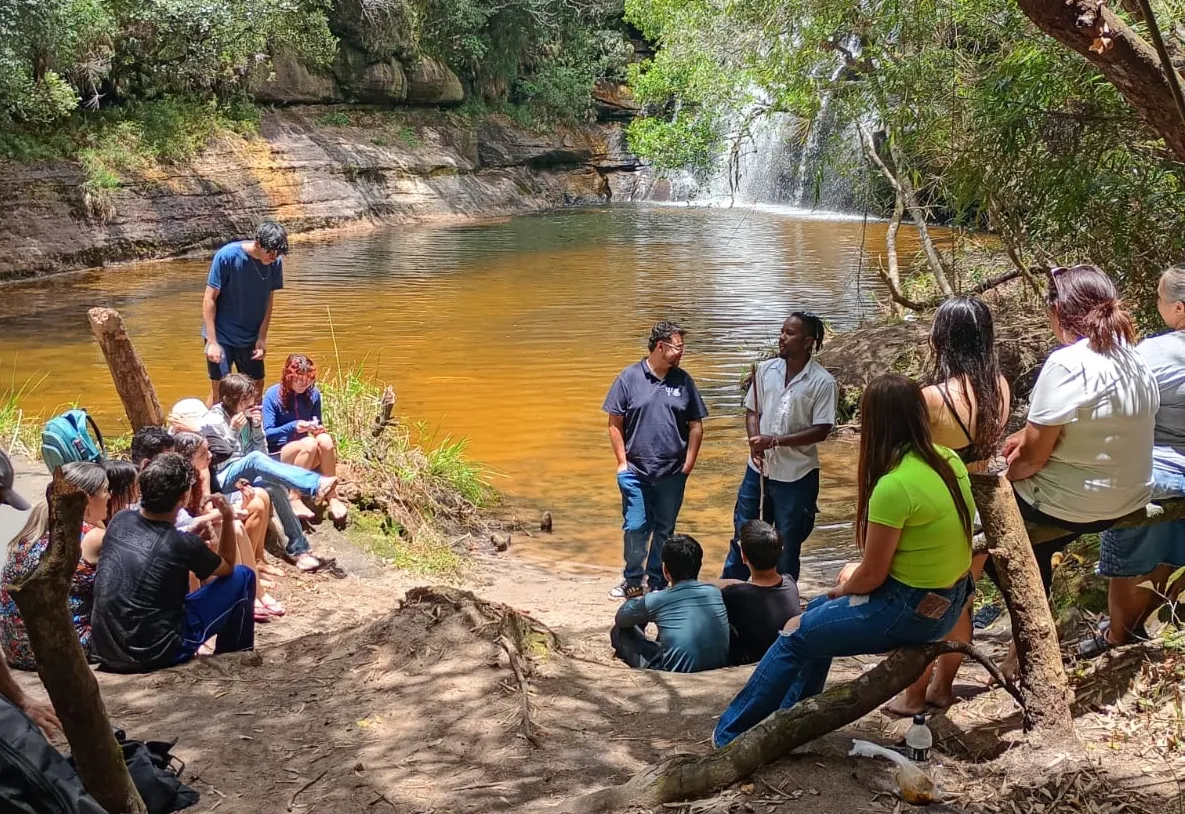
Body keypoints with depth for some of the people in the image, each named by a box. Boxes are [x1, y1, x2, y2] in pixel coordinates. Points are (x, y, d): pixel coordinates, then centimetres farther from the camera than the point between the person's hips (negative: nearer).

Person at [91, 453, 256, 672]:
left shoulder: (119, 521, 0)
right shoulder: (182, 543, -16)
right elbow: (227, 568, 6)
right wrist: (228, 518, 7)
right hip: (153, 655, -6)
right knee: (242, 577, 4)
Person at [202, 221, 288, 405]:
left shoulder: (275, 262, -9)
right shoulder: (227, 256, -20)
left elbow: (269, 299, 3)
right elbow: (209, 299, -15)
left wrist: (262, 338, -2)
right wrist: (212, 342, -17)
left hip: (251, 338, 5)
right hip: (222, 336, -5)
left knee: (257, 386, 9)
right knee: (219, 389, -3)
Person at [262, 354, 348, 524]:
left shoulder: (313, 394, 3)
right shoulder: (273, 395, -10)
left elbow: (317, 424, 14)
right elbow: (267, 433, -13)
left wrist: (318, 428, -11)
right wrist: (293, 426, -29)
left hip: (306, 455, 4)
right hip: (278, 454, -4)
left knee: (325, 440, -30)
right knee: (310, 443, -35)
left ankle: (332, 498, -26)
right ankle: (294, 499, -28)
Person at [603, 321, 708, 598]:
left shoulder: (683, 380, 1)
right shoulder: (630, 377, -5)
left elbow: (695, 425, 6)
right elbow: (615, 423, -1)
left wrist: (689, 463, 1)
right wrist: (622, 462, -4)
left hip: (672, 473, 2)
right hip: (636, 471, -2)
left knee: (664, 530, 10)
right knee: (635, 528, 2)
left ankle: (658, 584, 23)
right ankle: (633, 581, 20)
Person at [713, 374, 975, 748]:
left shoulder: (894, 485, -26)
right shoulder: (947, 460, 0)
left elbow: (871, 576, -16)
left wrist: (844, 586, 5)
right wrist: (858, 573, 8)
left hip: (913, 610, -8)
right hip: (947, 597, 9)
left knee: (796, 635, 7)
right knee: (819, 613, 23)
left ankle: (732, 734, 22)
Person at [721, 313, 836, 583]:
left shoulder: (822, 382, -13)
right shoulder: (766, 370, 0)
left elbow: (821, 430, -15)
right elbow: (752, 410, 6)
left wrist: (775, 441, -20)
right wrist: (754, 442, -13)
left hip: (797, 474, -4)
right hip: (758, 467, 4)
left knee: (787, 541, 10)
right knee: (742, 531, 15)